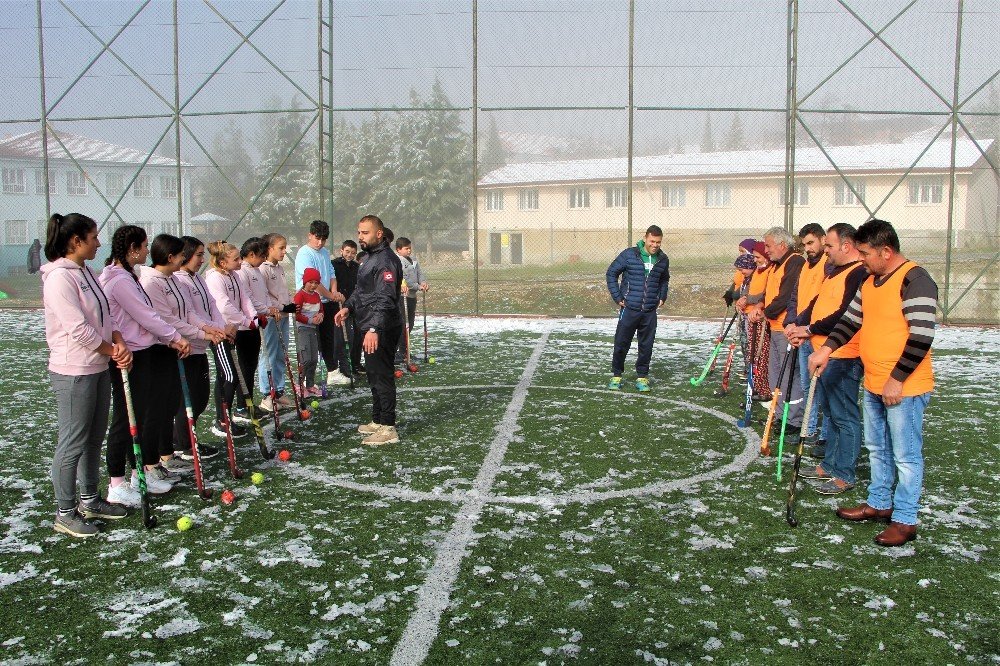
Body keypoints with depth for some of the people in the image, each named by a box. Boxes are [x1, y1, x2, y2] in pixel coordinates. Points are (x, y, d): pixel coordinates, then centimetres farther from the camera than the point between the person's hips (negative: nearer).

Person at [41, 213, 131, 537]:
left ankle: (89, 500, 30)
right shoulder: (59, 277, -18)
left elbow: (105, 316, 13)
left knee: (94, 438, 17)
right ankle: (65, 513, 12)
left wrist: (119, 342, -6)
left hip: (99, 368, 9)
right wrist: (113, 352, -10)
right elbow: (79, 329, -21)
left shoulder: (86, 272, 11)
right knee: (73, 443, 0)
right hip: (73, 372, -9)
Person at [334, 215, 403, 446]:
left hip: (381, 331, -11)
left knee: (382, 376, -6)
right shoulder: (370, 257, 16)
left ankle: (388, 428, 0)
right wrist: (348, 306, 12)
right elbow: (361, 289, 28)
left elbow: (385, 299, -28)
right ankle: (377, 421, 30)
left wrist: (374, 329, -34)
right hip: (371, 329, 11)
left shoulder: (386, 260, -18)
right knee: (374, 375, 18)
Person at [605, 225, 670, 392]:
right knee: (621, 344, 4)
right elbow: (611, 273, 0)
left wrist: (662, 297, 14)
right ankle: (616, 375, 20)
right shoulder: (629, 255, -7)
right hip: (629, 309, -3)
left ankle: (642, 376, 20)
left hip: (650, 312, 3)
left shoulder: (663, 259, 6)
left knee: (646, 346, 6)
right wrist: (617, 297, -3)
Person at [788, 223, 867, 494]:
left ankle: (845, 475, 7)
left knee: (844, 416, -1)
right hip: (822, 353, 11)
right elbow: (817, 302, 18)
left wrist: (811, 329, -14)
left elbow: (846, 316, -23)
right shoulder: (834, 271, 17)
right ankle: (830, 465, 30)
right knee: (830, 412, 18)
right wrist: (799, 325, 1)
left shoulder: (859, 274, -17)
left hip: (842, 357, -11)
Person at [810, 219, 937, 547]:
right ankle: (879, 503, 33)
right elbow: (850, 320, 14)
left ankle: (905, 520, 11)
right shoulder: (869, 280, 11)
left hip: (905, 388, -9)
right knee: (878, 450, 19)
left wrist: (897, 380, -20)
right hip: (874, 385, 9)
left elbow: (921, 336, -21)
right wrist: (826, 349, -1)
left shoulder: (915, 280, -17)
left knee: (906, 455, 1)